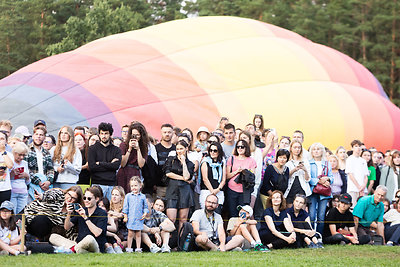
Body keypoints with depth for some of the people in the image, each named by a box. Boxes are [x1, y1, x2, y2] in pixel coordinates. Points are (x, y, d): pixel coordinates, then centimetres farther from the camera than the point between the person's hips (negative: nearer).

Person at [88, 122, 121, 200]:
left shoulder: (116, 150, 12)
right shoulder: (93, 148, 7)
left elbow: (116, 166, -4)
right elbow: (92, 167, -6)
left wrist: (100, 163, -6)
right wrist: (110, 164, -5)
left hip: (112, 185, 2)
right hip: (97, 184, -2)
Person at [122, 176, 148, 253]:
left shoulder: (142, 196, 8)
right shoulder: (128, 196, 4)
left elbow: (145, 207, 14)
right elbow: (125, 207, 5)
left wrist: (145, 213, -3)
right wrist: (125, 216, -1)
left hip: (139, 219, 1)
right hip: (130, 218, -1)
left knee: (138, 234, 4)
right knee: (130, 233, -1)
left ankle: (138, 248, 8)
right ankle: (129, 248, 5)